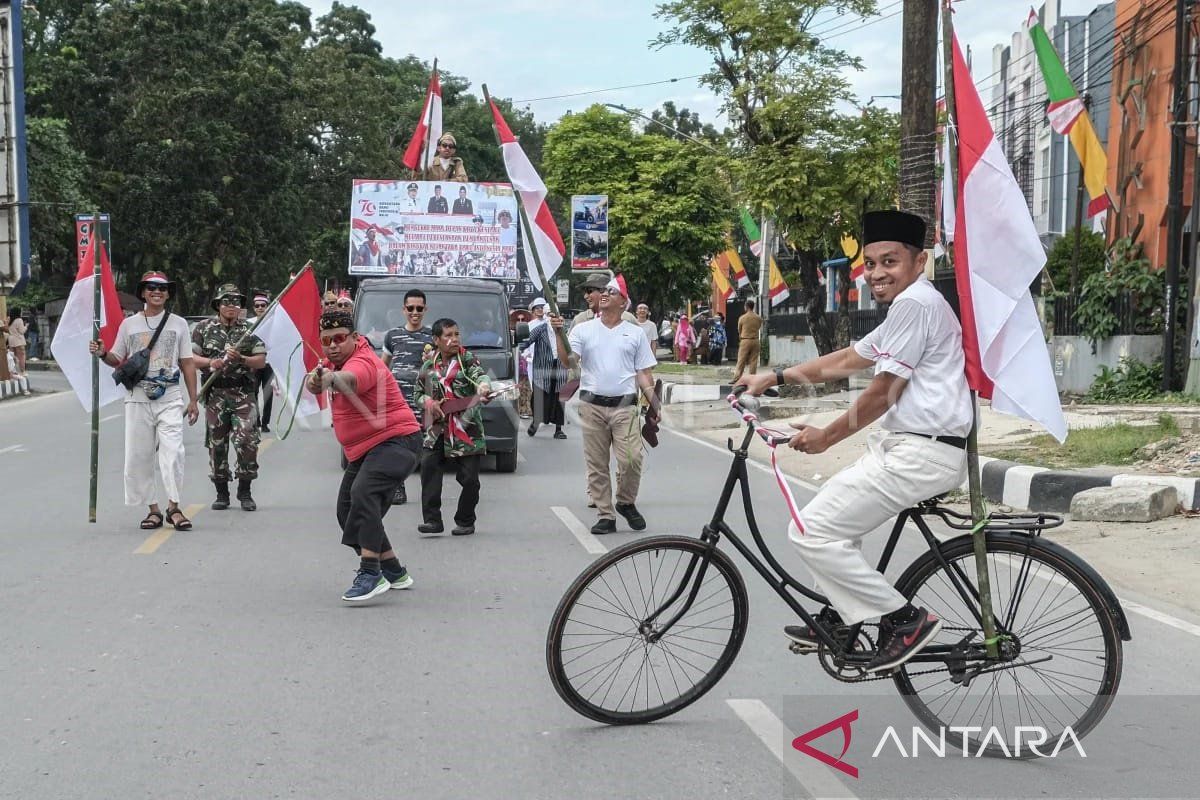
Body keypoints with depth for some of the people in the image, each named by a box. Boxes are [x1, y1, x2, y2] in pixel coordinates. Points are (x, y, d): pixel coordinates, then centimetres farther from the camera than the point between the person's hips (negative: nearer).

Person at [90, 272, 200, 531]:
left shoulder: (178, 323, 9)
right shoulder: (129, 324, 10)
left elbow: (187, 363, 10)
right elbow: (119, 361, 13)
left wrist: (193, 400, 6)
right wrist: (102, 354, -9)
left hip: (170, 396, -1)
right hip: (138, 397, 1)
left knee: (173, 451, -14)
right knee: (138, 454, 0)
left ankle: (173, 507, -10)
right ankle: (153, 509, 9)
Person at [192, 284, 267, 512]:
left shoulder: (250, 329, 6)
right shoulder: (205, 328, 7)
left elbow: (261, 361, 3)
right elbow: (190, 357, 4)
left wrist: (240, 359, -13)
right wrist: (211, 362, -12)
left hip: (244, 393, -1)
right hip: (216, 394, 1)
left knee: (247, 442, -10)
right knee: (216, 444, 4)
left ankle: (245, 492, 2)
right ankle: (221, 493, 15)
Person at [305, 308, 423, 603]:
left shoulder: (363, 362, -22)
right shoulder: (337, 359, 8)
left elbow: (350, 379, -46)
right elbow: (315, 382, -5)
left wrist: (332, 378, -69)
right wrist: (314, 380, -30)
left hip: (396, 440, -11)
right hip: (362, 450, 11)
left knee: (363, 492, -33)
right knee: (347, 512, 13)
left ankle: (371, 574, -38)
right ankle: (394, 572, 28)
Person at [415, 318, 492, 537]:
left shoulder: (467, 359, 1)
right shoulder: (428, 365, 10)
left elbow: (480, 375, -19)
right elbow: (419, 393, 20)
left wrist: (483, 388, -43)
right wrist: (427, 401, -3)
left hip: (467, 429, -2)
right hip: (436, 429, 2)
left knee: (469, 478, -2)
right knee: (428, 465, -15)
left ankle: (465, 522, 15)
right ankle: (432, 520, -12)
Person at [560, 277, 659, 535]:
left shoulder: (635, 333, 9)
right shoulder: (583, 330, 7)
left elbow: (644, 374, 9)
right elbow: (567, 361, -6)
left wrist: (654, 405, 0)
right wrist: (559, 333, -19)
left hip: (624, 406, -1)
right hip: (592, 405, 1)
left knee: (631, 460, -12)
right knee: (597, 464, 4)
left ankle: (626, 502, 13)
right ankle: (605, 516, 12)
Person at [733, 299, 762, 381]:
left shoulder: (742, 318, -6)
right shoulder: (758, 318, 2)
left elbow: (739, 330, 6)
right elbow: (760, 329, 13)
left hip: (745, 341, -3)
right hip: (755, 340, 3)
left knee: (741, 361, -1)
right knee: (753, 361, 6)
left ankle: (736, 378, -4)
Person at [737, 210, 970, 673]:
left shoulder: (914, 303, -13)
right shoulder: (911, 306, 21)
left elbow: (881, 393, -15)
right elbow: (845, 361, 25)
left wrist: (826, 437, -4)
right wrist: (773, 379, 24)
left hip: (921, 453, -11)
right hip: (906, 443, 11)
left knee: (810, 531, -10)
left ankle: (903, 619, -5)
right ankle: (839, 617, 31)